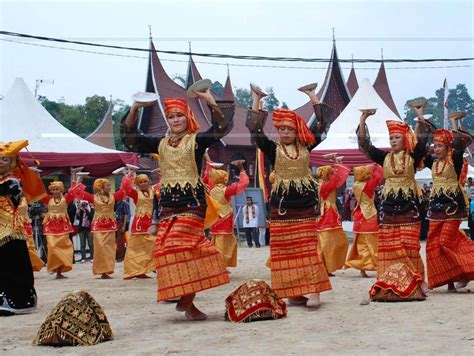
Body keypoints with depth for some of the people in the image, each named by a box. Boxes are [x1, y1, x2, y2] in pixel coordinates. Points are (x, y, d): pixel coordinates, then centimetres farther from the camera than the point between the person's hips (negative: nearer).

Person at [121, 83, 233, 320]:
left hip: (192, 203, -5)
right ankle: (187, 301, 7)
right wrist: (134, 109, 2)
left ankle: (186, 299, -13)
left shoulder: (196, 140, 2)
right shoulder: (161, 144, 14)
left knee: (183, 248, -18)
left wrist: (210, 101, -18)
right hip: (167, 205, 5)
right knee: (167, 250, -1)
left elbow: (221, 127, -10)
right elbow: (130, 136, 14)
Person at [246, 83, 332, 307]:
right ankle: (294, 291, 7)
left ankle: (312, 289, -6)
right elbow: (255, 131, -8)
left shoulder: (306, 146, 6)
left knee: (308, 247, -4)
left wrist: (313, 97, 3)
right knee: (285, 249, 0)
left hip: (306, 202, 0)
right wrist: (256, 101, -11)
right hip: (282, 203, 0)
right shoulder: (273, 149, 3)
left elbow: (321, 125, 5)